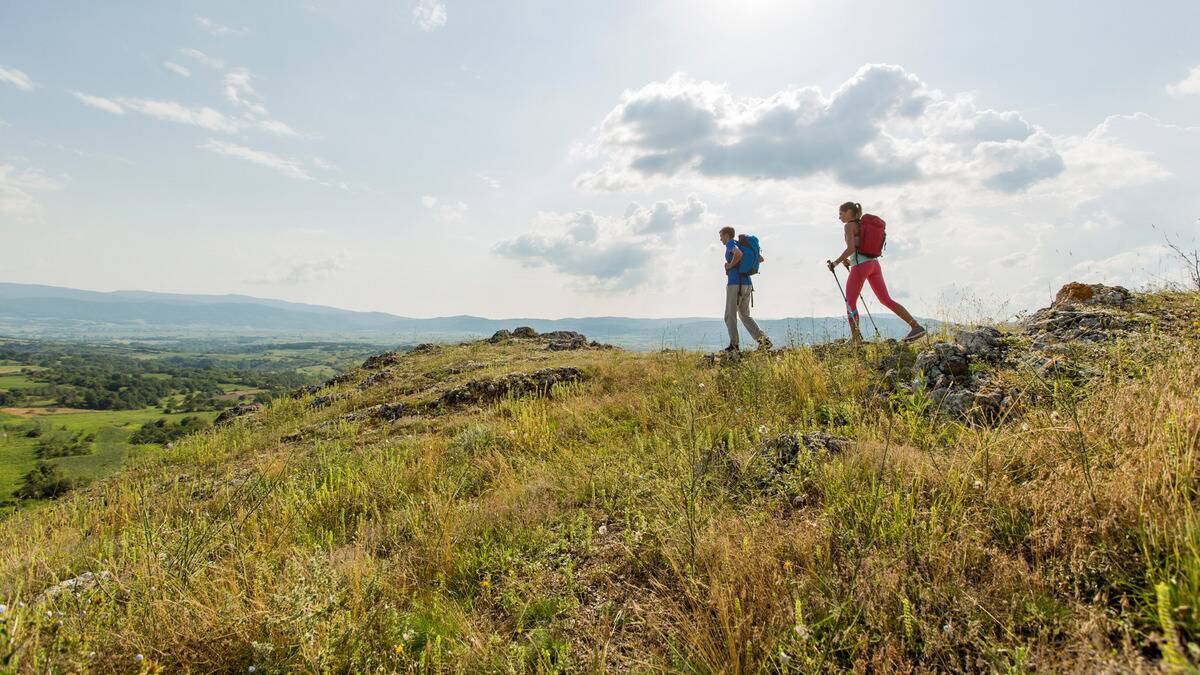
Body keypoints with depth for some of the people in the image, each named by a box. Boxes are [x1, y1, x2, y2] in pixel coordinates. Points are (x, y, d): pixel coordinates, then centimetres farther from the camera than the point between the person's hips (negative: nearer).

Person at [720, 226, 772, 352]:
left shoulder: (730, 243, -3)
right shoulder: (741, 245, 22)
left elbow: (738, 253, -27)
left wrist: (730, 266, -12)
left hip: (735, 282, -8)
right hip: (747, 283, 8)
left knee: (730, 315, -1)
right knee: (745, 315, 13)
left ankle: (734, 344, -1)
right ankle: (764, 339, 0)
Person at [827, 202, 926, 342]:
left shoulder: (849, 226, -3)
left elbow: (851, 249, -16)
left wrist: (836, 262, -7)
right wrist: (850, 261, 28)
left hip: (860, 265, -8)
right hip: (874, 263, 8)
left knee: (850, 303, 0)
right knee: (886, 300, 8)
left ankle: (856, 340, -4)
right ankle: (916, 326, 2)